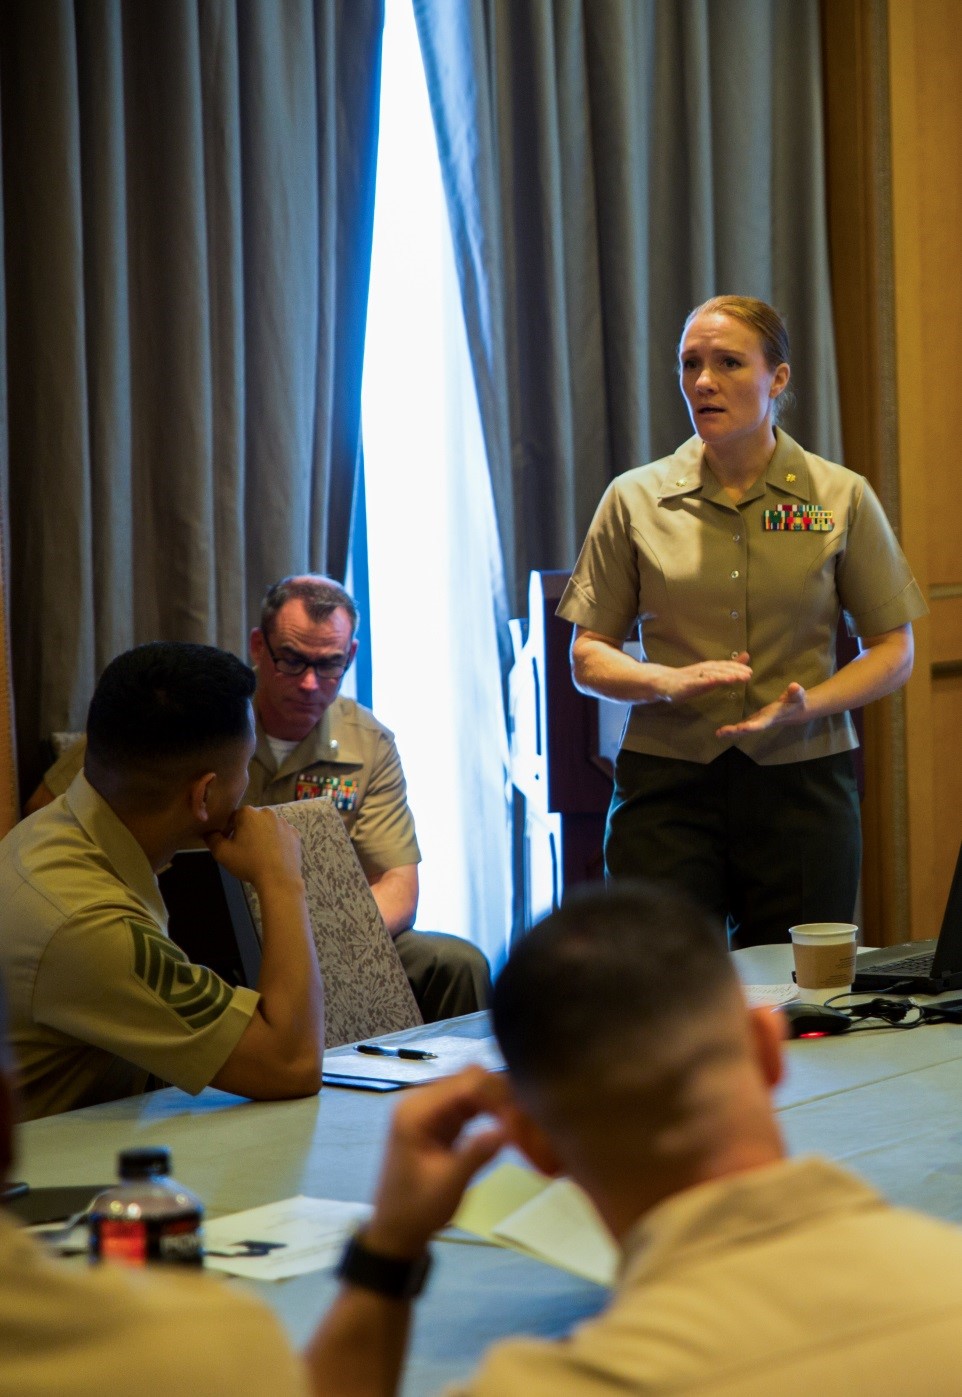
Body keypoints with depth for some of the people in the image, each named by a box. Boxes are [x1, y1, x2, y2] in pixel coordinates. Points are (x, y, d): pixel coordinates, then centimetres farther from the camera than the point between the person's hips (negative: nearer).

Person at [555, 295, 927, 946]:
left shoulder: (842, 497, 4)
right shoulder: (634, 500, 5)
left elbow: (894, 651, 6)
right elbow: (587, 658, 7)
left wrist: (807, 704, -13)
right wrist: (670, 681, -14)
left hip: (803, 782, 0)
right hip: (668, 783, 0)